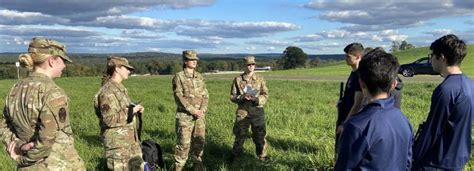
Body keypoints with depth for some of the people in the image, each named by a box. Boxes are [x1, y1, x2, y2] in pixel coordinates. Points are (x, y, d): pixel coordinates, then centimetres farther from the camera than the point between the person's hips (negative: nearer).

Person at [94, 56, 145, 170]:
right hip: (117, 143, -9)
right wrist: (130, 111, -19)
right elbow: (109, 120, -25)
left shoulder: (121, 88, 11)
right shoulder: (107, 91, -18)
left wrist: (135, 110, 5)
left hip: (131, 140, 9)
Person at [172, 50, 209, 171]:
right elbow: (179, 97, -12)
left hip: (200, 115, 5)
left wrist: (202, 110, -8)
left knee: (199, 141, 9)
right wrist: (193, 111, -16)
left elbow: (205, 95, 8)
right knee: (184, 143, -3)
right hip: (185, 116, -5)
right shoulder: (179, 77, -4)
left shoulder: (199, 77, 11)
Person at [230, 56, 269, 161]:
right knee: (239, 136, 8)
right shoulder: (238, 80, 2)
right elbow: (232, 96, 4)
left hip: (257, 110, 0)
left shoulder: (260, 79, 3)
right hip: (242, 111, 0)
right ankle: (235, 157, 27)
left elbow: (265, 95, 1)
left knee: (260, 136, 7)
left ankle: (262, 157, 25)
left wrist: (256, 99, -18)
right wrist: (242, 97, -15)